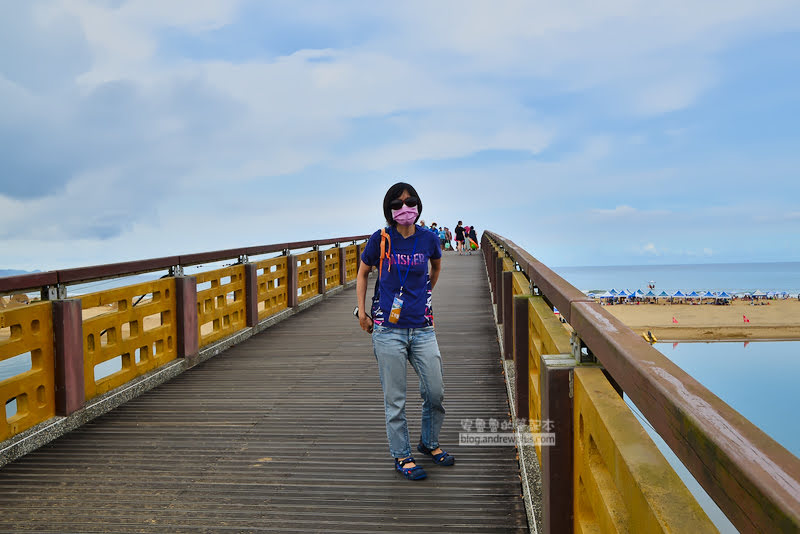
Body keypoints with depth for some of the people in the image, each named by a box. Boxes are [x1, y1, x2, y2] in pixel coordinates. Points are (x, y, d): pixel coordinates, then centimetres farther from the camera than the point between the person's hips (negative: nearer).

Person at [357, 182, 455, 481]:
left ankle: (429, 443, 33)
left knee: (435, 392, 6)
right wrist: (361, 312, 6)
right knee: (395, 399, 4)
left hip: (422, 328, 3)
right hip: (388, 330, -2)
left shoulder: (428, 239, 1)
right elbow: (362, 273, 11)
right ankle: (402, 456, 22)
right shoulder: (380, 240, -4)